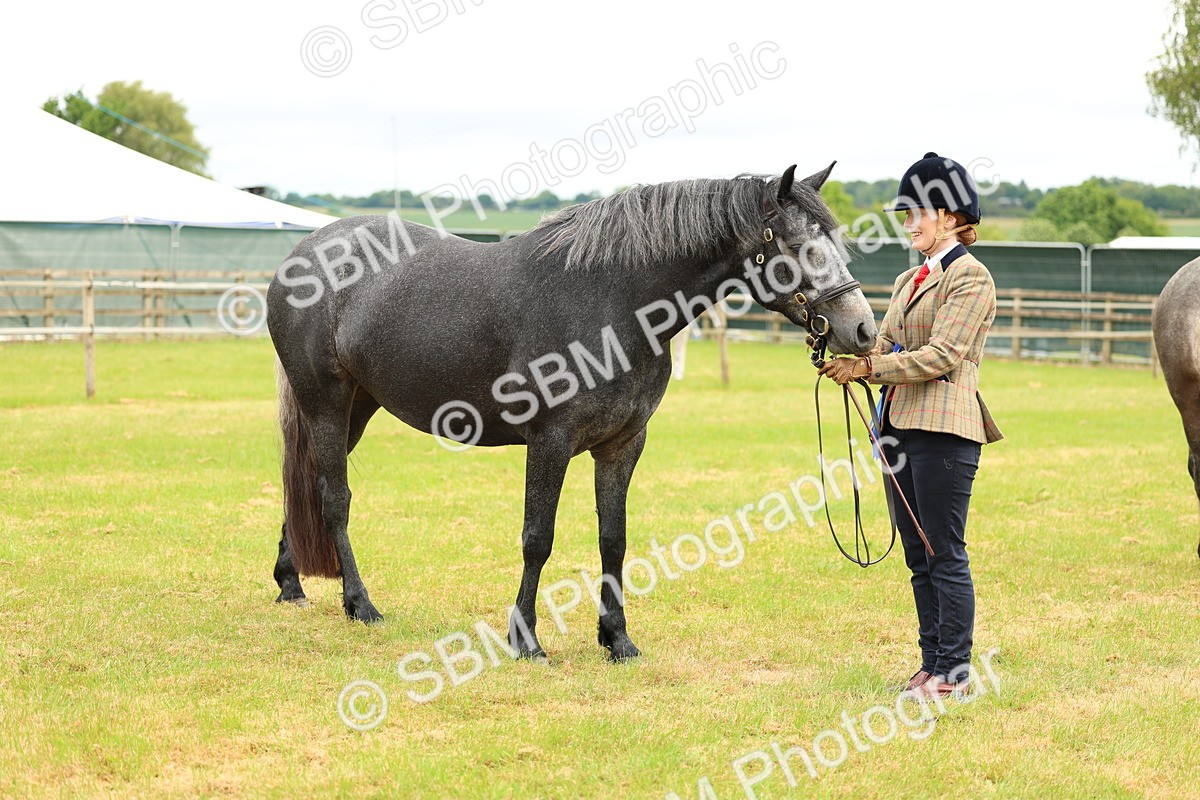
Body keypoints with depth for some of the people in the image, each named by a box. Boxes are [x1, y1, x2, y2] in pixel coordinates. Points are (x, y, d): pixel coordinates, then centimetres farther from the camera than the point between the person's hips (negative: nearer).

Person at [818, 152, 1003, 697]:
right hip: (901, 425, 9)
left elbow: (940, 356, -17)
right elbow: (884, 345, 13)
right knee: (919, 556, 12)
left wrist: (868, 368, -18)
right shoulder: (909, 280, 19)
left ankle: (954, 670, 2)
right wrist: (845, 355, -8)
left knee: (945, 554, -4)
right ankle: (931, 662, 19)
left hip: (944, 428, -9)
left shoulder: (970, 277, -8)